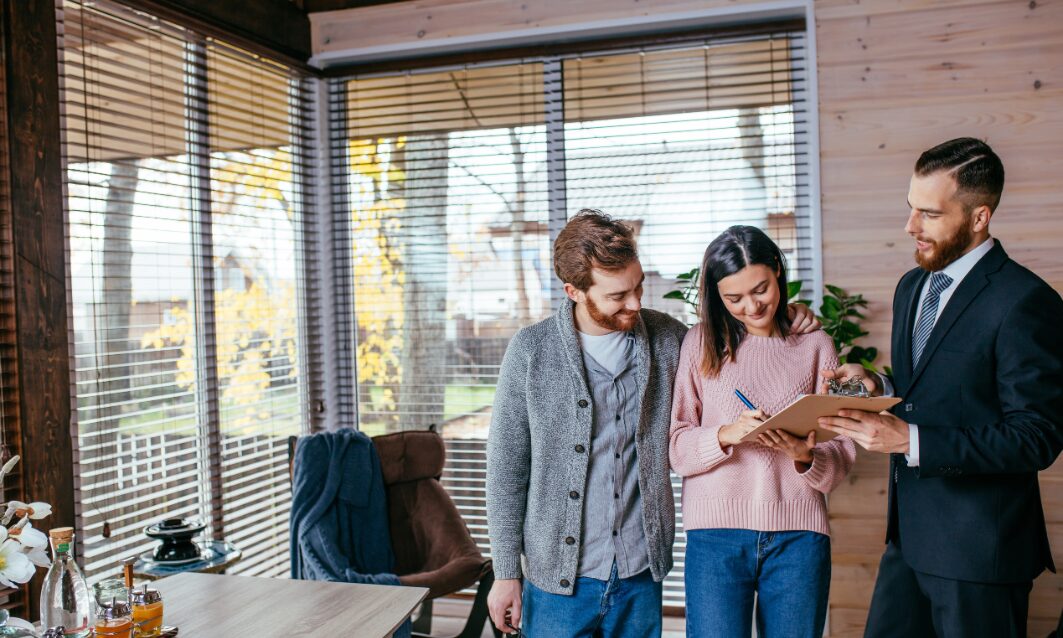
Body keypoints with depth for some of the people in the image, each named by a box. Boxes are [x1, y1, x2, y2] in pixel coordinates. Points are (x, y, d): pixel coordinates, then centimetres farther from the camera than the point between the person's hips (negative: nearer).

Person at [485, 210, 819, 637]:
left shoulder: (665, 338, -1)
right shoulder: (531, 351, -8)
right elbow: (506, 468, -3)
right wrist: (506, 573, -4)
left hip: (641, 574, 2)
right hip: (557, 576, -2)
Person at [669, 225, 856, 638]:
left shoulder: (815, 346, 8)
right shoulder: (702, 344, 5)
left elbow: (842, 455, 5)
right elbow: (675, 447, 0)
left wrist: (806, 457, -15)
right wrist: (726, 435, -18)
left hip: (798, 535, 1)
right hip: (715, 534, -1)